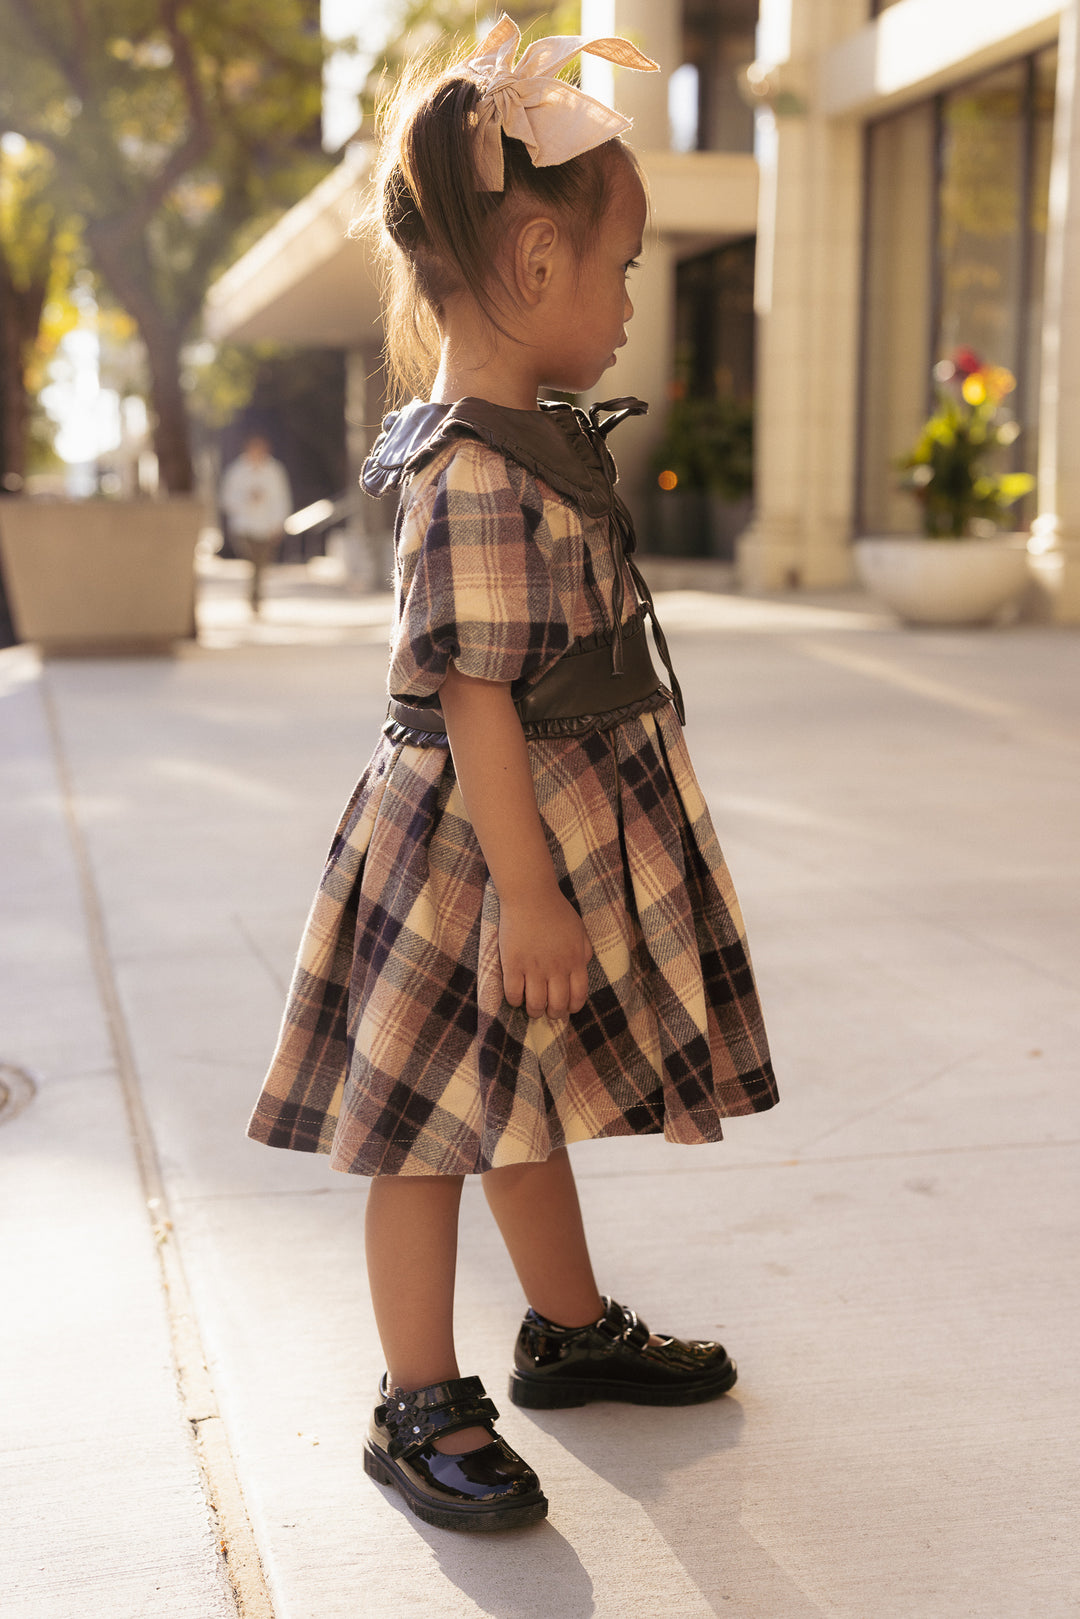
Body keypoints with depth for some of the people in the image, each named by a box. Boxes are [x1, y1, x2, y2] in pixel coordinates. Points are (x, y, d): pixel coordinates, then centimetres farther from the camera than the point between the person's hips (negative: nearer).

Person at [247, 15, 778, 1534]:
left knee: (530, 1107, 22)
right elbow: (474, 700, -25)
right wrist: (526, 891, -23)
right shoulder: (480, 478, -24)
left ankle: (571, 1329, 40)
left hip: (548, 835, 10)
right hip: (473, 847, -10)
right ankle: (422, 1408, 18)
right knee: (436, 1123, 4)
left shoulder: (522, 440, 9)